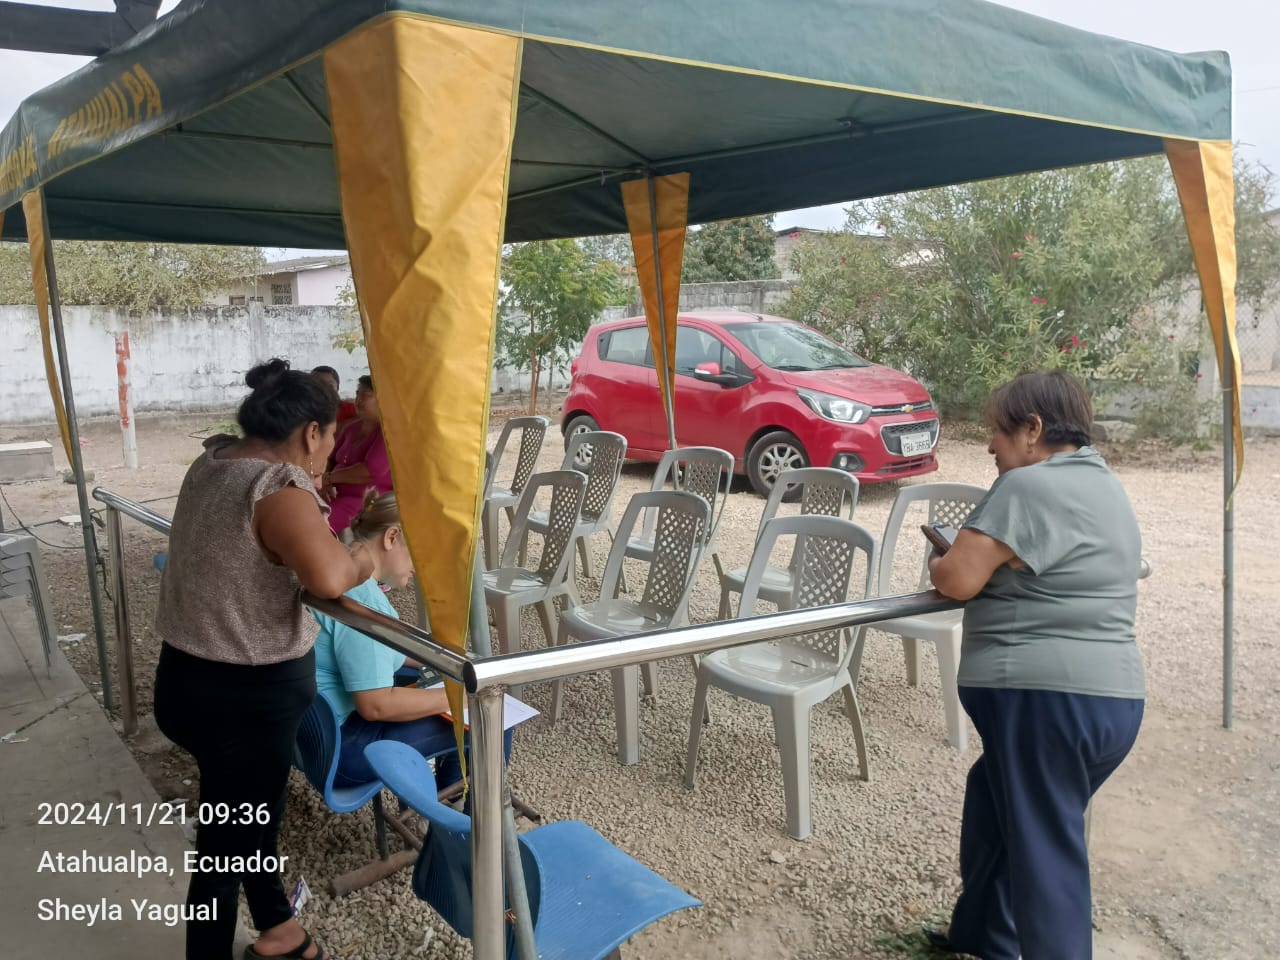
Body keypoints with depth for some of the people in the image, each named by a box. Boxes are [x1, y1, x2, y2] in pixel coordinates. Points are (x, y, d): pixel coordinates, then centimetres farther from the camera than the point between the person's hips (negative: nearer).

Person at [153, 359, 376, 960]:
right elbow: (327, 577, -42)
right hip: (245, 696, -9)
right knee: (228, 848, 7)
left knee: (252, 813, 27)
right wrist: (365, 560, -20)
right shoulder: (280, 490, -25)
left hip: (188, 677, 9)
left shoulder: (212, 461, 2)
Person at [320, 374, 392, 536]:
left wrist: (329, 477, -10)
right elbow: (331, 460, 20)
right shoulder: (352, 428, 15)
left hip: (367, 502, -8)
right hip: (337, 497, 8)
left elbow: (372, 471, -21)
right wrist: (324, 483, -4)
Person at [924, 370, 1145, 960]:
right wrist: (971, 551, 15)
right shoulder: (1105, 486, 16)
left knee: (1044, 849, 0)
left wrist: (940, 561, 5)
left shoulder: (1027, 486, -14)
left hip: (1045, 699, -10)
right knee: (994, 805, 23)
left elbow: (959, 580, -16)